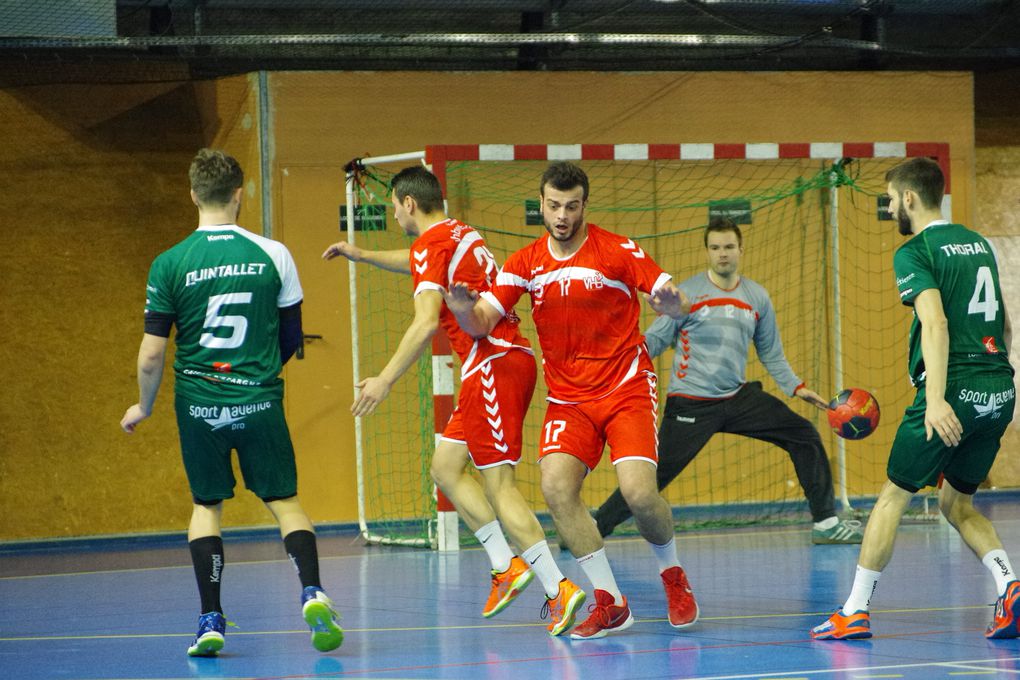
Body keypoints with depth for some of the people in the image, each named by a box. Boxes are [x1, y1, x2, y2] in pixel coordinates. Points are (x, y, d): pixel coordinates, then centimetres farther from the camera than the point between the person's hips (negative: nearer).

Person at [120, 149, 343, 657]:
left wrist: (143, 407, 12)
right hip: (259, 401, 0)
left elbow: (152, 353, -5)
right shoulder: (271, 254, -3)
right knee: (284, 501, 8)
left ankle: (211, 620, 6)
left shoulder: (169, 265, -6)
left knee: (206, 505, 14)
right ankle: (312, 592, -13)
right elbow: (292, 337, 6)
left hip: (199, 403, 0)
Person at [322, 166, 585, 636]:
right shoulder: (460, 235, 19)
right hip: (507, 361, 10)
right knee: (446, 467, 15)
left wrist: (386, 379, -20)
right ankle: (506, 566, 8)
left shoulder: (431, 244, -10)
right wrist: (363, 255, 50)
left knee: (498, 486, -10)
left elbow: (426, 322, -22)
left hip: (493, 365, -10)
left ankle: (558, 588, -15)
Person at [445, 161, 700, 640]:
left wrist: (671, 301, -34)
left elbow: (675, 303, -9)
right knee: (556, 486, -20)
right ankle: (610, 603, -10)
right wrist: (462, 309, -27)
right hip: (568, 398, 3)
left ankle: (673, 576, 12)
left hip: (626, 388, -3)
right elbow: (481, 322, -3)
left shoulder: (617, 251, -7)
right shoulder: (525, 264, 3)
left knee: (638, 492, -20)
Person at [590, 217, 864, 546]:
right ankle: (591, 530, -1)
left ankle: (826, 523, 12)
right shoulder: (687, 293, -5)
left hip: (739, 398, 5)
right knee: (654, 475, -12)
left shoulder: (757, 297, 8)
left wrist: (796, 387, 8)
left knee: (805, 436, 0)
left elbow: (771, 353, 17)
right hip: (691, 404, -5)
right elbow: (656, 339, -5)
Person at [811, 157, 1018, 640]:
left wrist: (936, 400, -28)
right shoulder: (978, 243, 17)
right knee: (957, 502, 18)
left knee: (893, 495, 4)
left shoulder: (915, 252, -6)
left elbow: (936, 324, -21)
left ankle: (856, 612, 6)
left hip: (954, 387, -7)